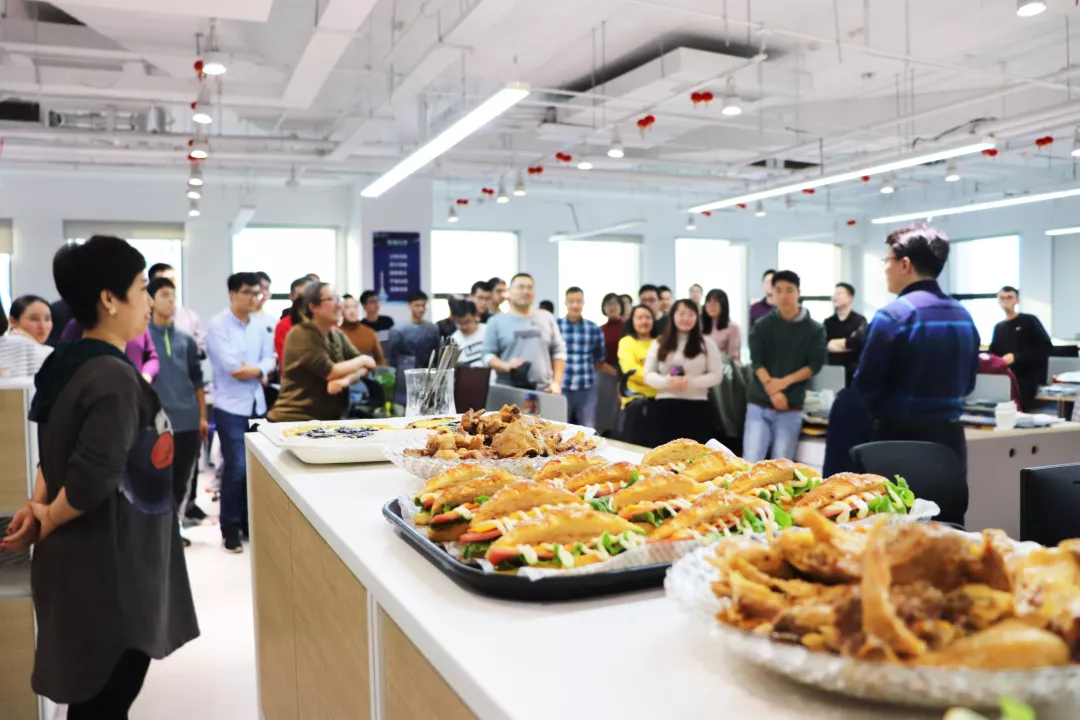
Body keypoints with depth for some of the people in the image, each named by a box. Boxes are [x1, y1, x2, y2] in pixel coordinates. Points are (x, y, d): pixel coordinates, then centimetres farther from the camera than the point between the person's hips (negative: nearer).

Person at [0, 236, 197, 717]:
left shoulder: (68, 364, 5)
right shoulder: (115, 379, -24)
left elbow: (58, 452, 12)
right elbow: (92, 480, -30)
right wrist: (47, 521, -12)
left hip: (91, 563, 9)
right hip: (109, 573, -9)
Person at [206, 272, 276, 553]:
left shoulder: (259, 327, 12)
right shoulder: (218, 325, -7)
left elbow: (270, 359, 7)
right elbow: (231, 366, -15)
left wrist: (254, 370, -12)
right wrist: (258, 370, -2)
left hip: (258, 406, 6)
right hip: (231, 407, -6)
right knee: (237, 468, -7)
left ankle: (249, 522, 21)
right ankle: (230, 529, 6)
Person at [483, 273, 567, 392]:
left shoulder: (547, 319, 13)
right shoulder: (497, 321, 6)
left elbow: (559, 351, 13)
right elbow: (487, 354, 3)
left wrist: (557, 382, 3)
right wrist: (506, 366, -16)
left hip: (543, 391, 2)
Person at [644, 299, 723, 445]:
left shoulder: (706, 344, 7)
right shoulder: (659, 344, 12)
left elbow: (716, 376, 1)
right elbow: (648, 375, 8)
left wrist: (691, 382, -16)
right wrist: (666, 381, -14)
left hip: (696, 406, -1)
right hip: (665, 406, 1)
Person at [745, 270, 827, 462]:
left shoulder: (814, 329, 3)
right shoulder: (761, 326, 4)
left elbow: (815, 364, -4)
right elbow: (756, 361, -5)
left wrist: (785, 381, -16)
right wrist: (771, 388, -19)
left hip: (791, 406, 0)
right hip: (759, 403, 0)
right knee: (751, 460, -5)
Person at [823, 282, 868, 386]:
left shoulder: (859, 320, -1)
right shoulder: (828, 322, 9)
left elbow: (857, 342, -18)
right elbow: (821, 344, -6)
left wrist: (833, 343, -7)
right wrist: (848, 343, -10)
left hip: (852, 370, -3)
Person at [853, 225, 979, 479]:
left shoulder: (893, 315, -14)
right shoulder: (964, 316, 8)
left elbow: (864, 386, -12)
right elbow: (967, 385, 17)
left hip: (902, 437, -6)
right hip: (950, 438, 7)